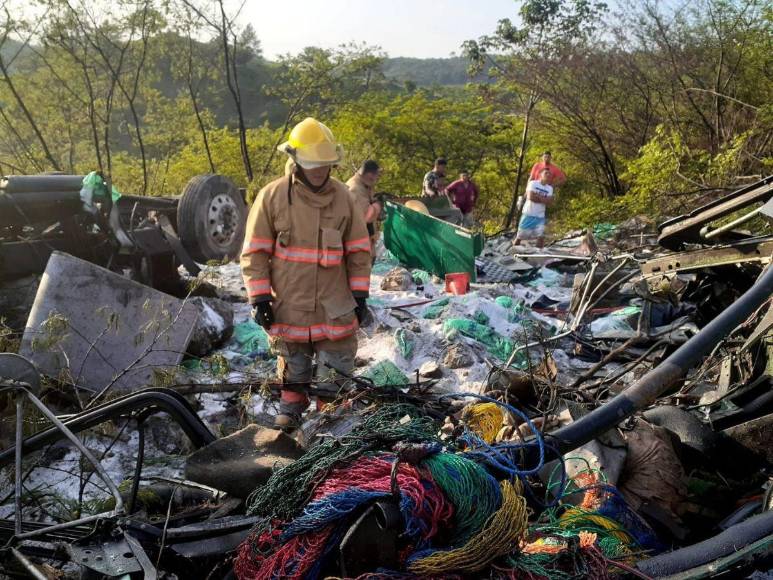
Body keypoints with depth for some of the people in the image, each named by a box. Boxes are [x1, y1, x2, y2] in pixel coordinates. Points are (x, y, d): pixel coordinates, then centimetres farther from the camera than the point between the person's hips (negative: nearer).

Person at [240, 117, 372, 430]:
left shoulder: (343, 196, 1)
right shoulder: (272, 196, -5)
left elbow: (359, 250, 7)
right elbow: (254, 252, -1)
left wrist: (360, 295, 4)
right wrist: (260, 298, -5)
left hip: (335, 310, 1)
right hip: (288, 308, -1)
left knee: (336, 374, 8)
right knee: (293, 372, 15)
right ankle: (289, 413, 34)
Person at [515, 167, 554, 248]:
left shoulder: (550, 188, 7)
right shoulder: (533, 183, -7)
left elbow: (550, 202, -7)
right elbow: (531, 197, -21)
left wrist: (538, 196, -15)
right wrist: (544, 199, -9)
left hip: (540, 216, 4)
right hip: (528, 214, -4)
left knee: (541, 236, -7)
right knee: (520, 235, 4)